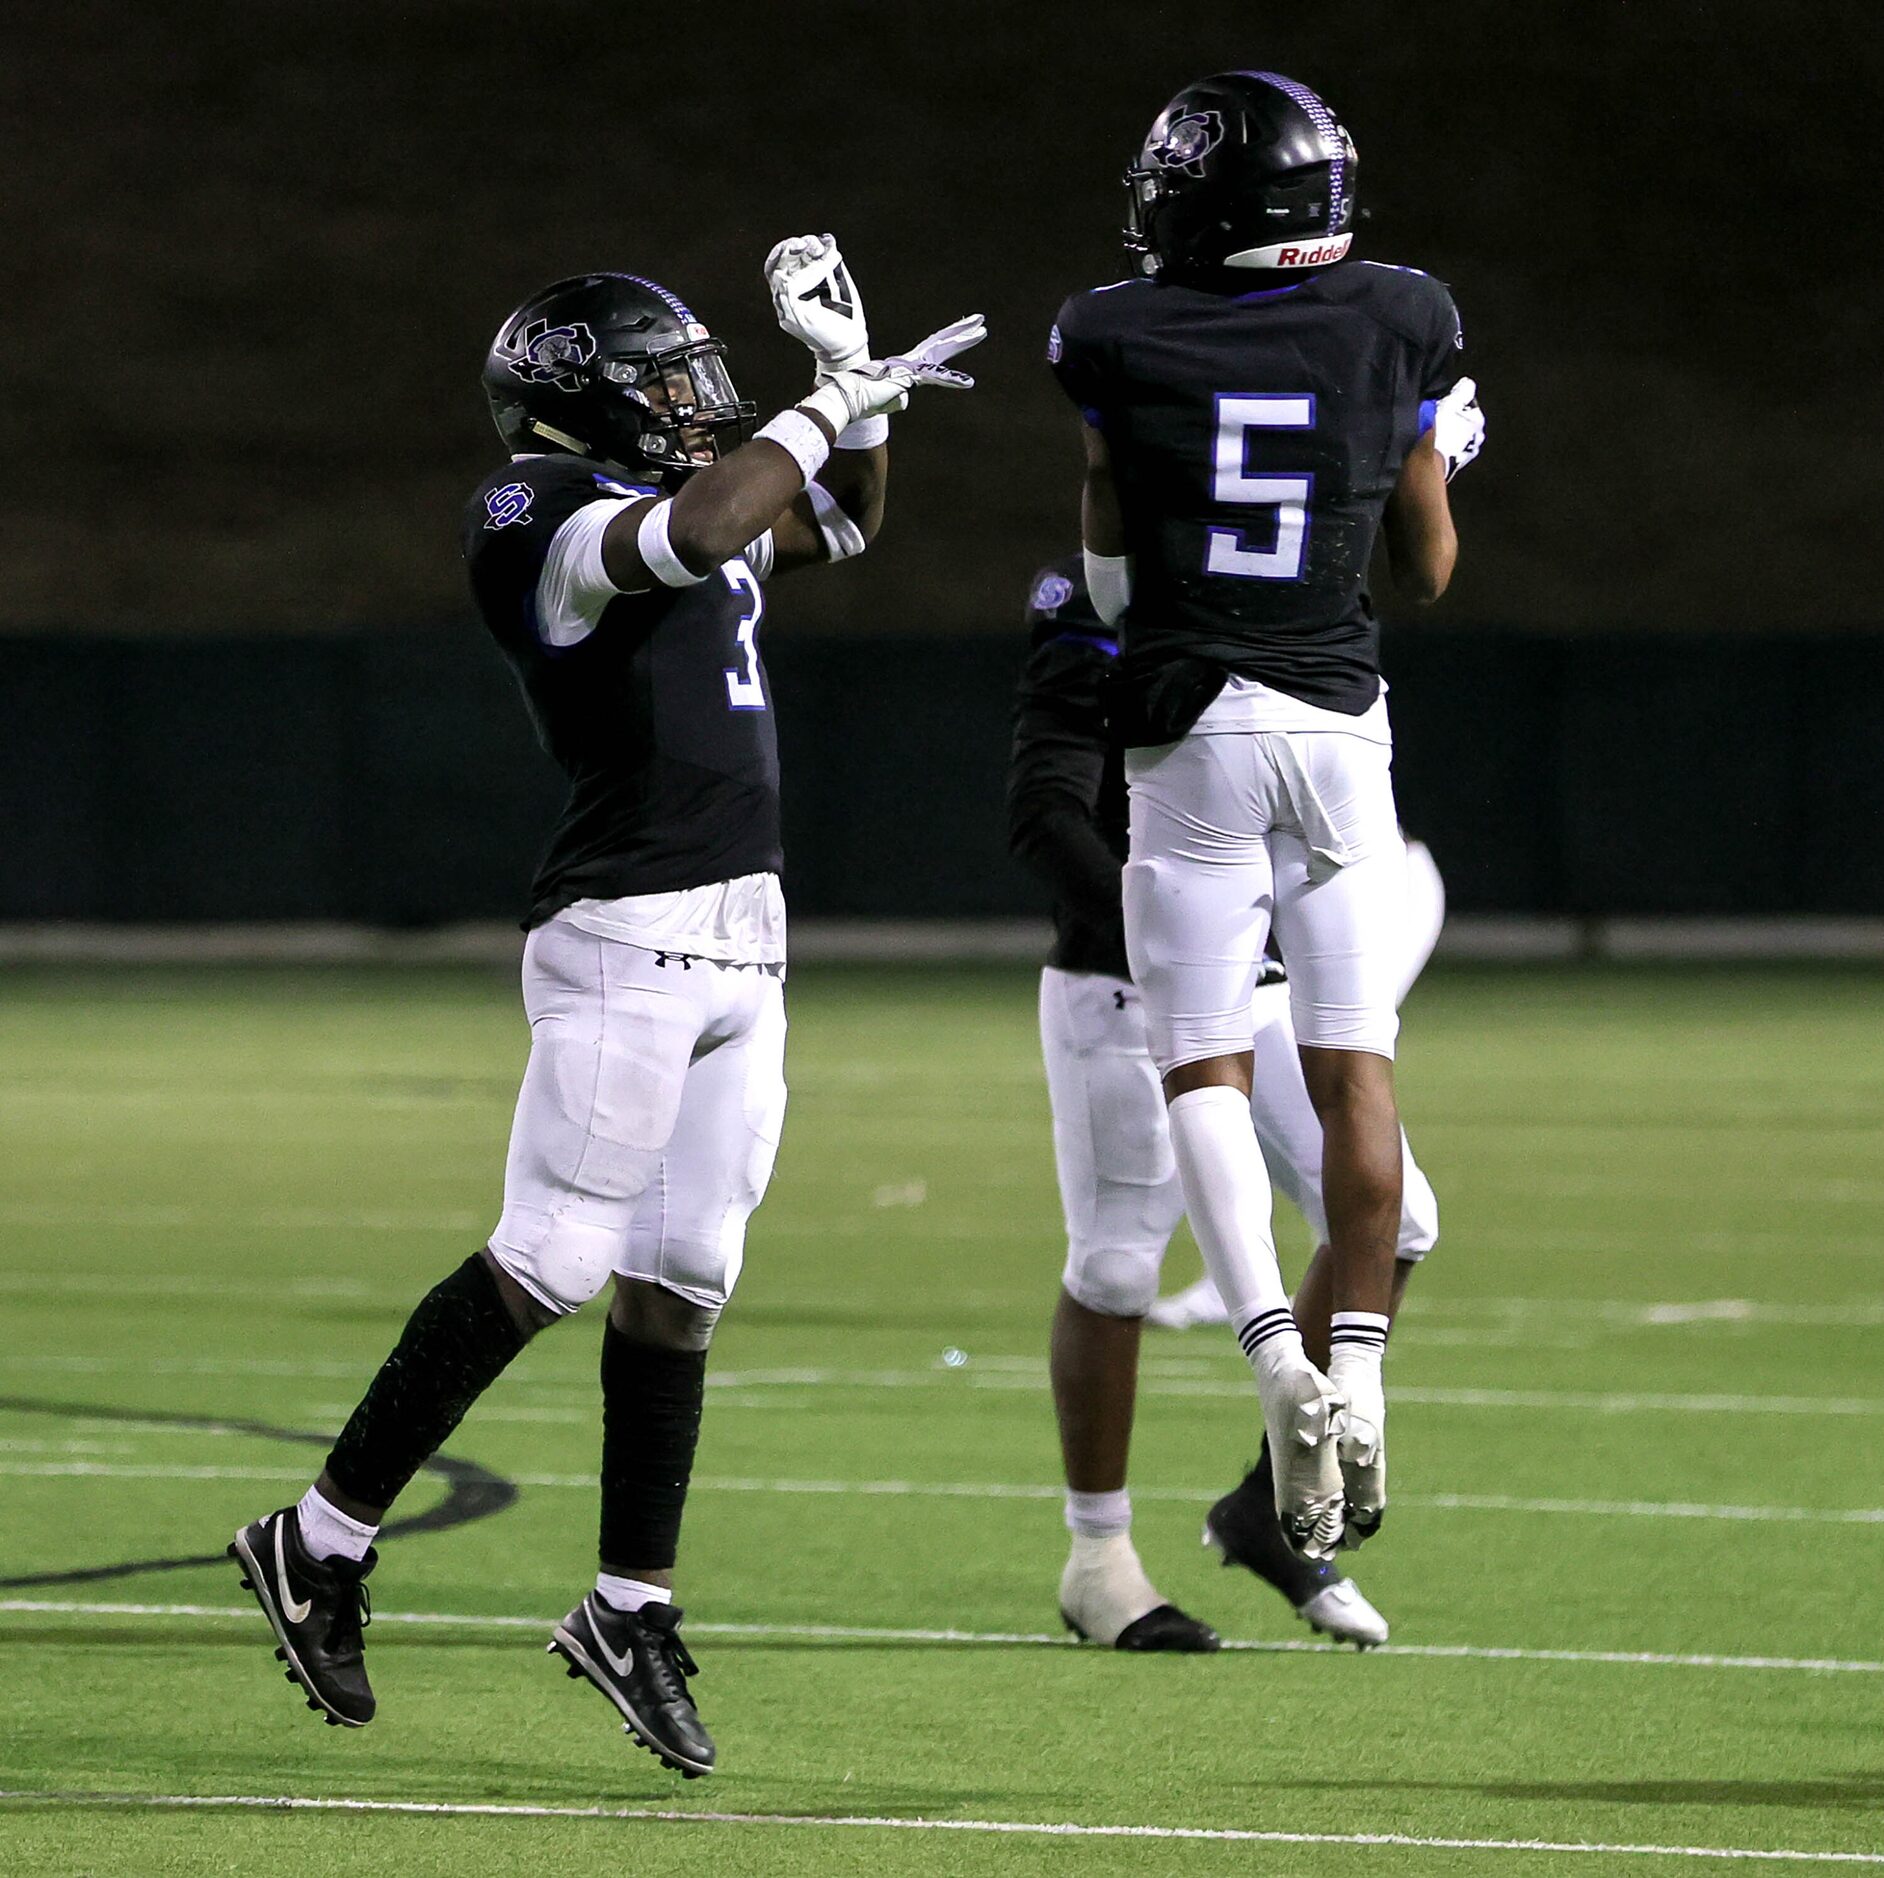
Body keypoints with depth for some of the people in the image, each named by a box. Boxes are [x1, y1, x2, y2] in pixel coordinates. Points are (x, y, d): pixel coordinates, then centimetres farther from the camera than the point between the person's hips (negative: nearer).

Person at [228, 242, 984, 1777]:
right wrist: (837, 400, -16)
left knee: (679, 1279, 7)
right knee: (553, 1263, -10)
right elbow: (697, 533, -26)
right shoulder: (539, 517, -8)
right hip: (627, 935, -9)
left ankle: (633, 1605, 11)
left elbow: (843, 523, 34)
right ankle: (324, 1543, -1)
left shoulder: (675, 508, 19)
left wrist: (850, 375, 18)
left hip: (742, 947, 9)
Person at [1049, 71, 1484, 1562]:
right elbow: (1429, 572, 10)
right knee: (1356, 1066, 7)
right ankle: (1359, 1368, 2)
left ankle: (1276, 1351, -16)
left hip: (1190, 731, -2)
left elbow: (1108, 583, 5)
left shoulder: (1118, 340, -4)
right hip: (1343, 724, 2)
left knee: (1204, 1063, 2)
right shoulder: (1400, 324, 0)